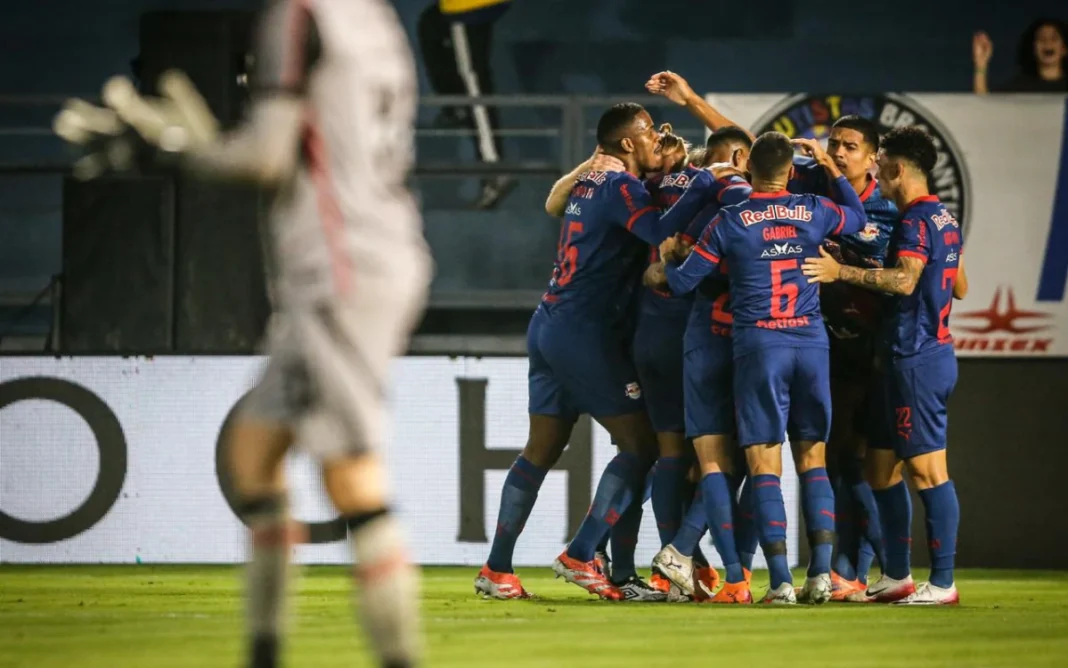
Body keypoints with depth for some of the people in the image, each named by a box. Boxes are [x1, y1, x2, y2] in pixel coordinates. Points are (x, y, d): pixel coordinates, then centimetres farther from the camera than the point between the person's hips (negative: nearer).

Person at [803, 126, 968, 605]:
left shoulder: (916, 220, -14)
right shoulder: (944, 219, 16)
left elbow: (905, 279, -29)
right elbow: (959, 287, 25)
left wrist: (842, 272, -29)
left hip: (917, 359, -10)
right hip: (932, 349, 10)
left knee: (927, 469, -9)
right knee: (882, 466, 14)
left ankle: (943, 583, -8)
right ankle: (897, 577, 19)